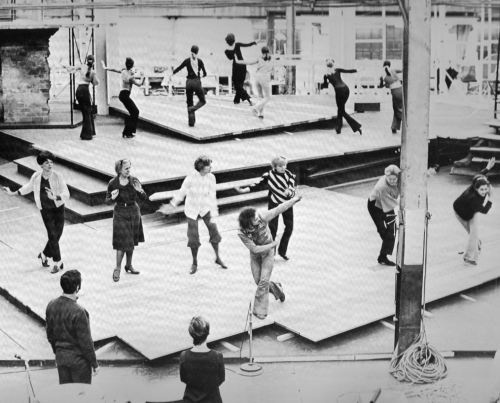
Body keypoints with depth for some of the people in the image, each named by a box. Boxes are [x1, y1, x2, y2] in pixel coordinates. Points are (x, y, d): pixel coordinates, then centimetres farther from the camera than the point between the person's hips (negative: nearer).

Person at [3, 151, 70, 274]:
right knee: (53, 235, -6)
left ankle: (44, 255, 33)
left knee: (56, 236, 5)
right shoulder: (36, 176, -10)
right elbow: (29, 187, 13)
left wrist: (55, 197, -39)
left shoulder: (58, 176, -18)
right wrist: (13, 193, 20)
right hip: (45, 210, 0)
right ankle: (58, 262, 8)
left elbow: (66, 194, -20)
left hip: (58, 208, 0)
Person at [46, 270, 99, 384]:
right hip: (78, 358, -6)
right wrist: (94, 364, -8)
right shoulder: (78, 312, -27)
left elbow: (50, 335, 6)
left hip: (61, 357, 6)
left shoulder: (51, 306, -7)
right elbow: (86, 342, -20)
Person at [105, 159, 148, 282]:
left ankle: (129, 265, 31)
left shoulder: (134, 180, -6)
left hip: (134, 212, 3)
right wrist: (112, 198, -25)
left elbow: (144, 198, -1)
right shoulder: (113, 183, -12)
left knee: (131, 241, 14)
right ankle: (117, 269, 9)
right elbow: (107, 202, -3)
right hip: (120, 213, -3)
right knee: (122, 242, -6)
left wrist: (140, 191, -21)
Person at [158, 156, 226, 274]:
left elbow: (212, 197, -10)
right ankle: (194, 263, 19)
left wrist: (213, 215, -12)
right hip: (192, 209, -1)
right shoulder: (191, 177, -20)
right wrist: (172, 205, -7)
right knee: (193, 237, 1)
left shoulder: (211, 178, -13)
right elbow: (182, 191, -9)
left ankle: (218, 258, 12)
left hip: (205, 207, 2)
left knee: (214, 230, -8)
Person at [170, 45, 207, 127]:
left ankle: (191, 121, 6)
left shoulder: (187, 61, 2)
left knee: (189, 103, 13)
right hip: (197, 82, -3)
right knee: (202, 101, 11)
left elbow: (179, 68, 11)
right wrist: (202, 75, 21)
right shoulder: (199, 61, -4)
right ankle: (192, 109, -18)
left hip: (189, 82, 3)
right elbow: (205, 73, -3)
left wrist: (171, 74, 27)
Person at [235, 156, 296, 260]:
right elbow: (258, 185, -4)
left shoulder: (289, 175, -10)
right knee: (272, 229, 0)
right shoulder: (269, 175, -13)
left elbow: (292, 191, -12)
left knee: (289, 227, 7)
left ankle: (282, 251, 25)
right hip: (274, 204, -3)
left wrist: (289, 192, -35)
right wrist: (244, 190, -9)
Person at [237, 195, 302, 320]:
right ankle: (276, 288, 41)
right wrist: (273, 244, -25)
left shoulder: (262, 217, -30)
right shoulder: (242, 233, -31)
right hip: (255, 255, 1)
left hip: (268, 253, -1)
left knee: (263, 281, -7)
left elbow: (279, 209, -20)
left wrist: (294, 200, -18)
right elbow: (255, 249, -26)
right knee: (258, 281, 9)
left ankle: (260, 310, 4)